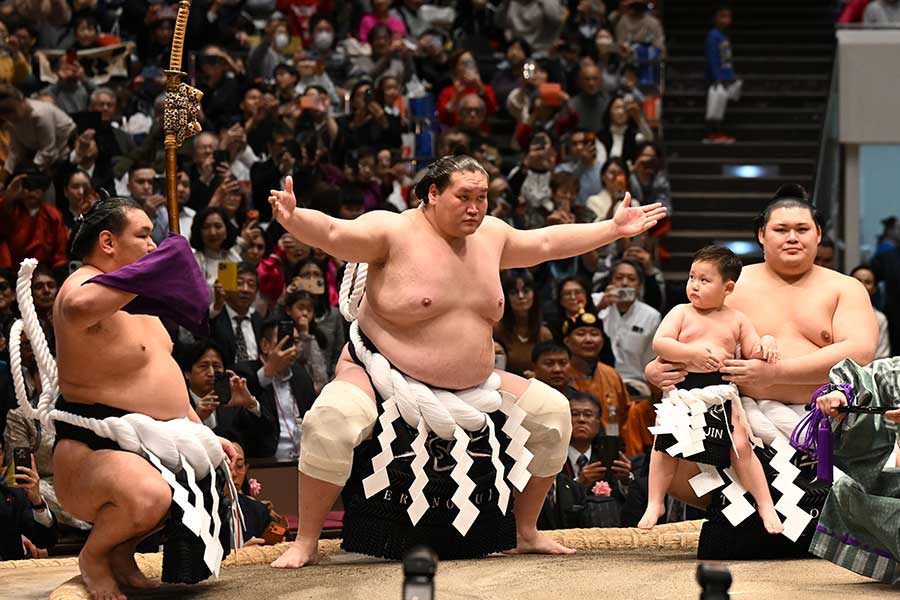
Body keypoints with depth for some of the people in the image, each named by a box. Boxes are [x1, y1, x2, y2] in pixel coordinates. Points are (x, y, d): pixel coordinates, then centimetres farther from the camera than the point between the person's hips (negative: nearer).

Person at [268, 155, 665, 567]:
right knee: (332, 420, -37)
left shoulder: (490, 235, 5)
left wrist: (615, 229, 24)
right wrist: (293, 218, -49)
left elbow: (547, 243, 20)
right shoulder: (393, 231, -15)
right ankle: (306, 543, -23)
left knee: (552, 410, 2)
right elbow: (332, 233, -27)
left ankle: (526, 532, 15)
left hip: (471, 384, 7)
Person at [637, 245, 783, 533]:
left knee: (741, 447, -6)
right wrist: (693, 353, -18)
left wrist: (766, 343, -10)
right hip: (682, 389, 0)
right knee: (665, 444, -3)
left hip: (722, 391, 0)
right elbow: (659, 343, -8)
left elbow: (752, 351, 12)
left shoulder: (736, 319, 10)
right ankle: (655, 503, 10)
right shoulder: (681, 312, 4)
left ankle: (765, 505, 2)